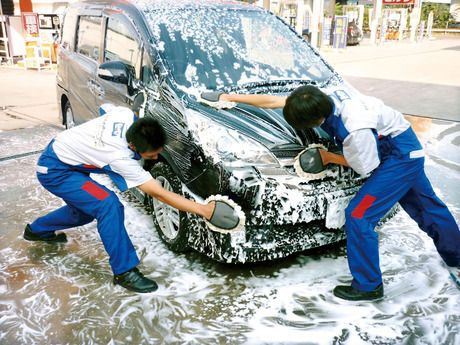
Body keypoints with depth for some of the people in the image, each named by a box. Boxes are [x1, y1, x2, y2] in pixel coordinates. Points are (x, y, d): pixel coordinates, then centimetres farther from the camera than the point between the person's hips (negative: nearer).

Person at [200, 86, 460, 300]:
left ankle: (368, 286, 5)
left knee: (358, 216, -9)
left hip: (400, 155, -9)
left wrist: (329, 158, -11)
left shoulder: (355, 129, -38)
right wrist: (232, 97, -3)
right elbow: (273, 101, -7)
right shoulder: (320, 99, -15)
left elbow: (365, 167, -20)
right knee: (427, 207, 21)